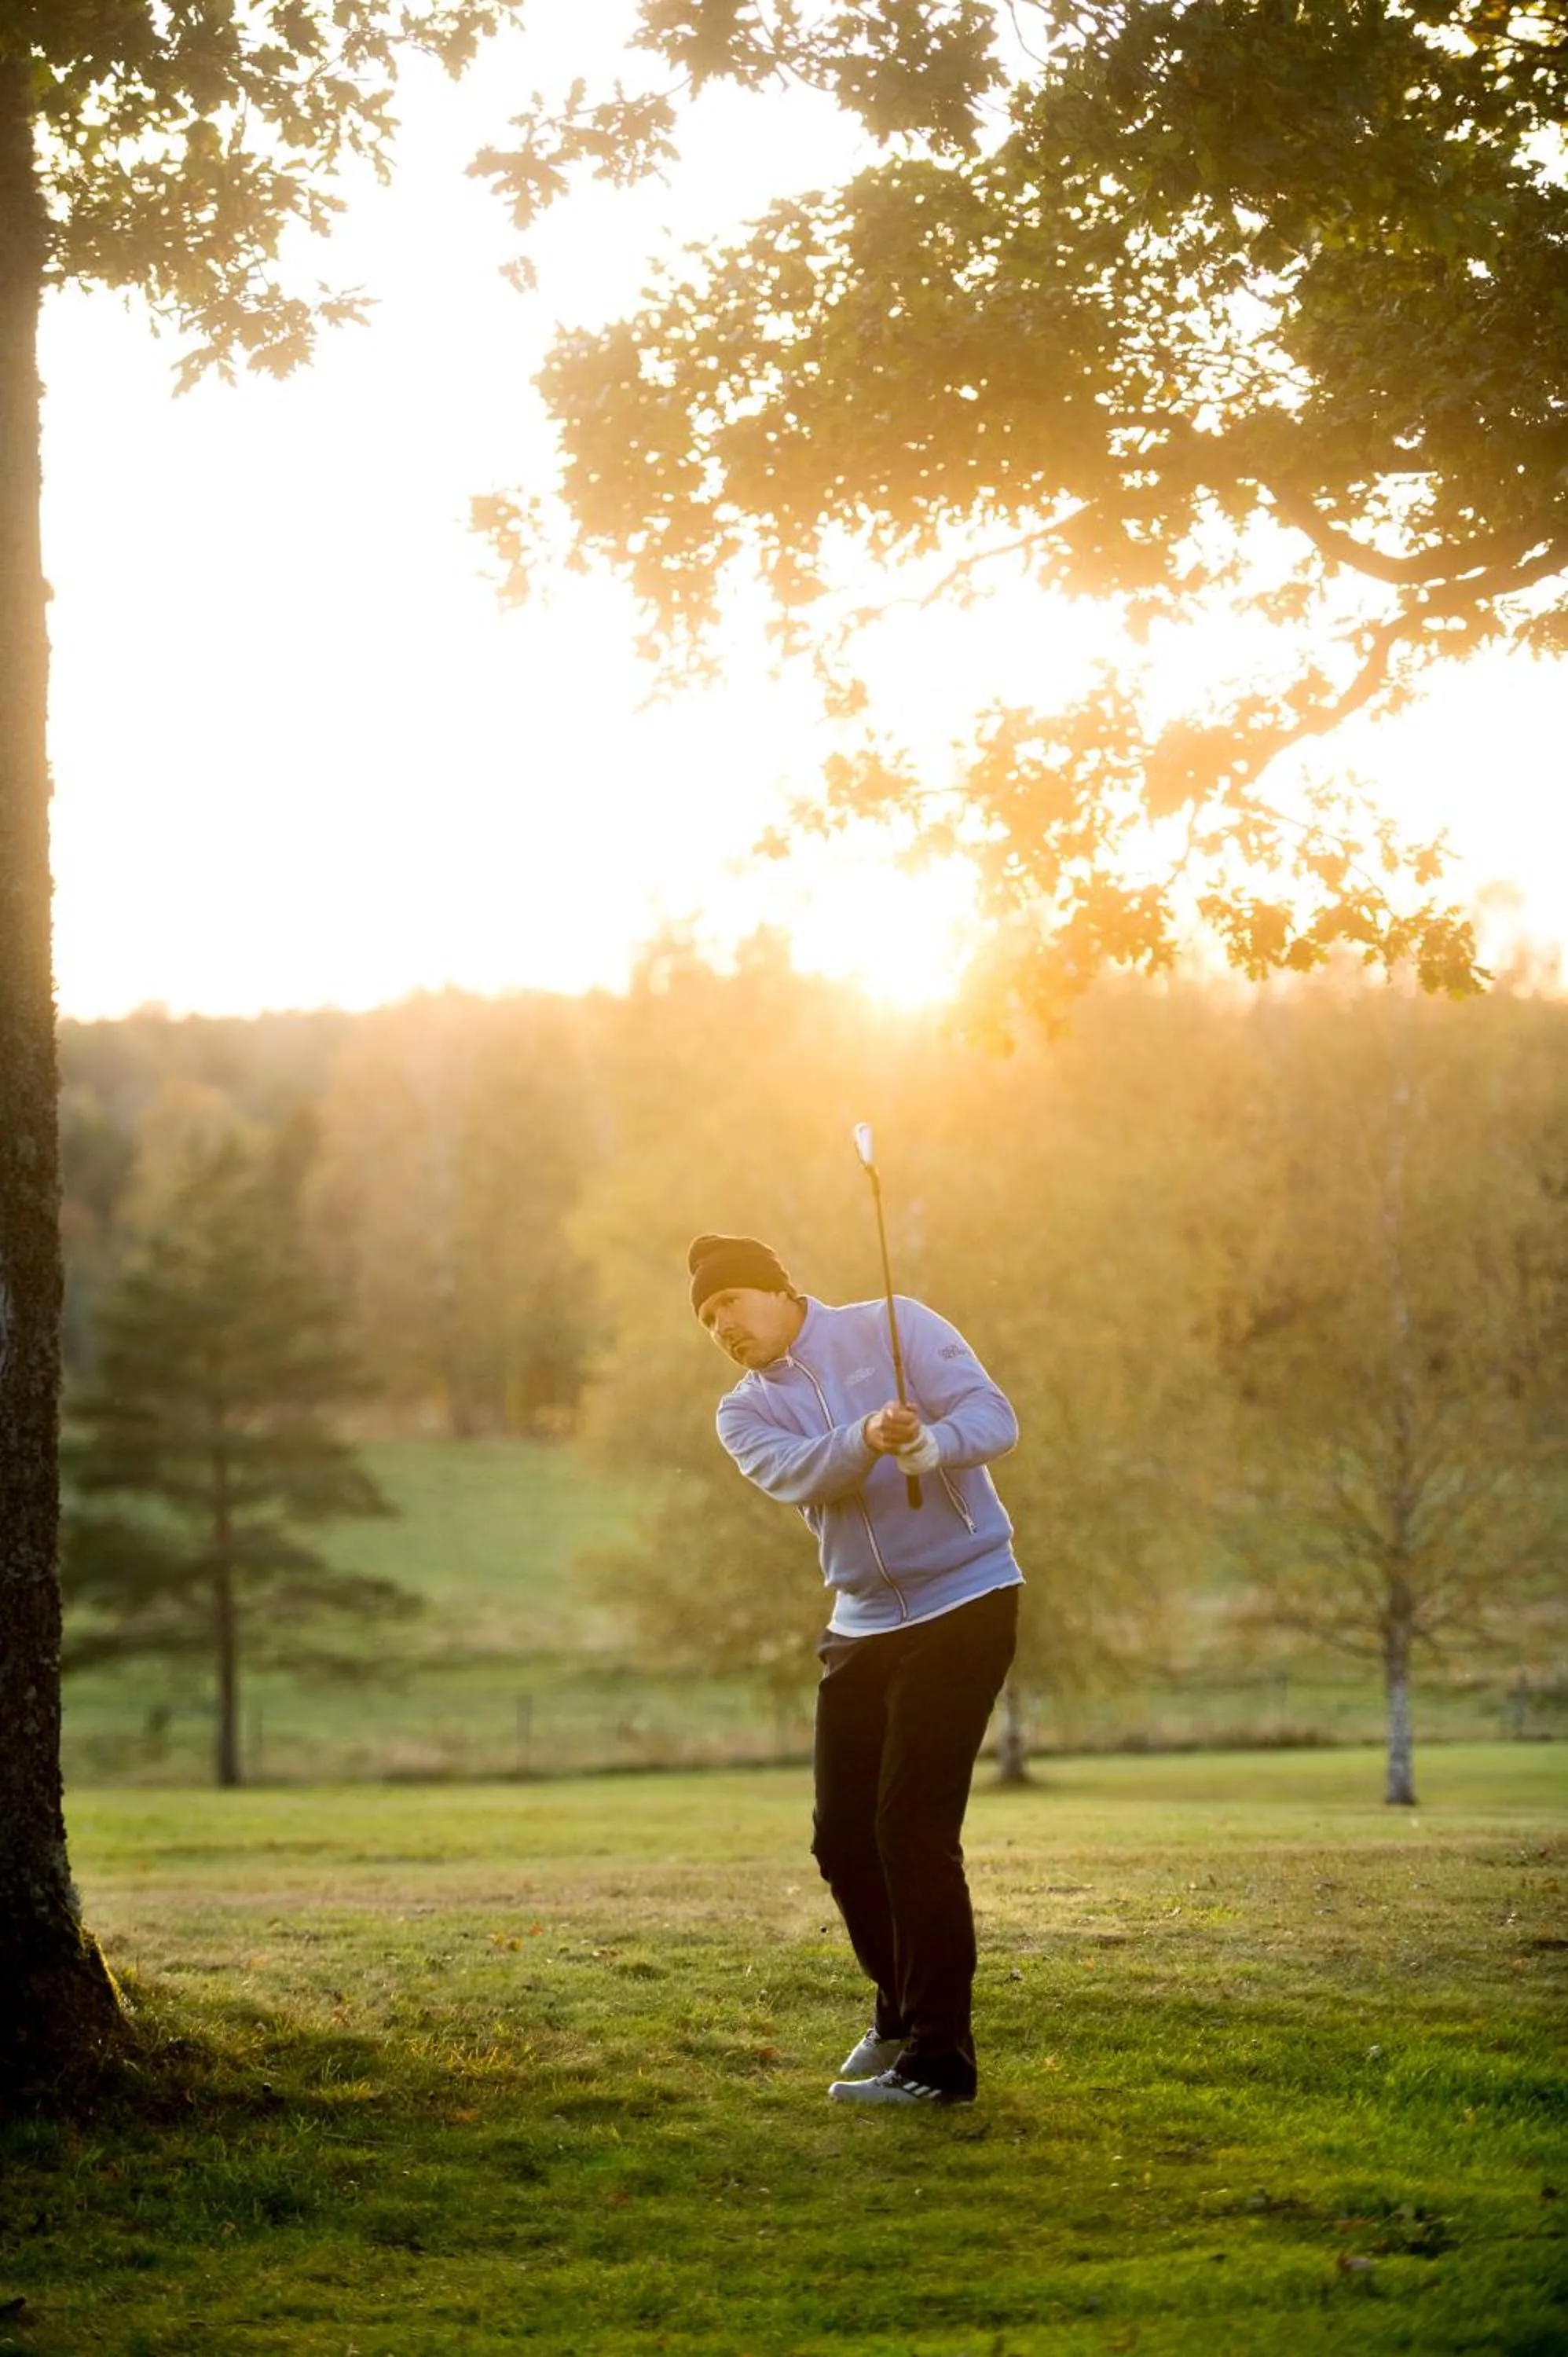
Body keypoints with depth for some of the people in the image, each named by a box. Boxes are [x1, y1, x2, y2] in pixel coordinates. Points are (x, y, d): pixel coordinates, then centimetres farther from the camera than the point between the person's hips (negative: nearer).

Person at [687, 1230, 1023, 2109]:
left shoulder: (892, 1328, -5)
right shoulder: (745, 1412, 6)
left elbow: (994, 1417, -15)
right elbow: (796, 1476, -16)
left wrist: (928, 1444, -37)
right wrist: (867, 1440, -37)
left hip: (964, 1600, -6)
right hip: (862, 1624, 6)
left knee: (914, 1828, -13)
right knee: (843, 1836, 9)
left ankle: (939, 2059, -7)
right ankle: (901, 2010, 32)